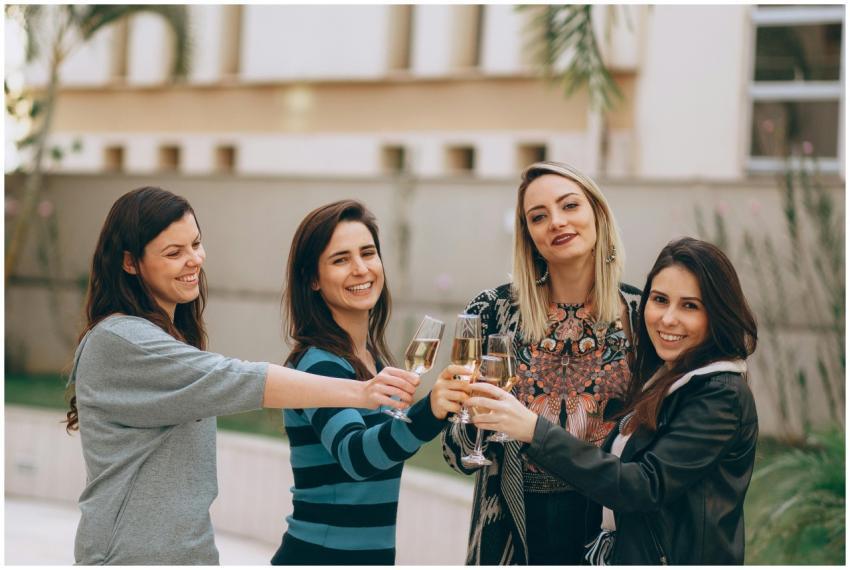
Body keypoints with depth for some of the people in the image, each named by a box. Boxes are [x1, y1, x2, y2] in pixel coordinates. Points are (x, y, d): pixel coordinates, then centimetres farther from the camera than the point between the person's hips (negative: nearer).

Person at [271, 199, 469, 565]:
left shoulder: (374, 358, 6)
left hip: (372, 553, 8)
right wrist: (428, 413, -48)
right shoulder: (318, 364, -18)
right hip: (321, 554, -8)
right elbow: (353, 454, -35)